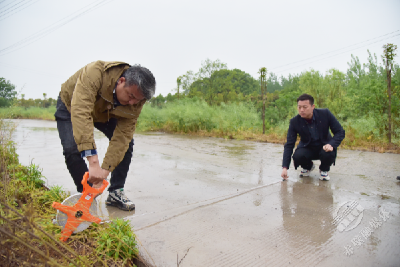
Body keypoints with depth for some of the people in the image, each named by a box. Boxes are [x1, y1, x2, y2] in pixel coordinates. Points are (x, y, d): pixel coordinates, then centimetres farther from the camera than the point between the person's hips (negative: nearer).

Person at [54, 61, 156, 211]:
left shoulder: (135, 102, -28)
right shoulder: (95, 73, -44)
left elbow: (122, 137, -29)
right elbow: (81, 113, -54)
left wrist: (105, 170, -38)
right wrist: (93, 161, -60)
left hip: (105, 113, 4)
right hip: (71, 106, -3)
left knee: (126, 143, -10)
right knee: (72, 149, -23)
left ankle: (115, 192, 3)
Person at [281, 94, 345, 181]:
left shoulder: (325, 114, -18)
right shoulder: (294, 122, -16)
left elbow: (340, 132, -10)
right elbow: (289, 145, -17)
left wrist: (331, 144, -32)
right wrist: (285, 167, -26)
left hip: (324, 147, 0)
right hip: (307, 148, 1)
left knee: (329, 154, -34)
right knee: (297, 156, -30)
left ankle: (324, 170, 4)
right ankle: (308, 166, 9)